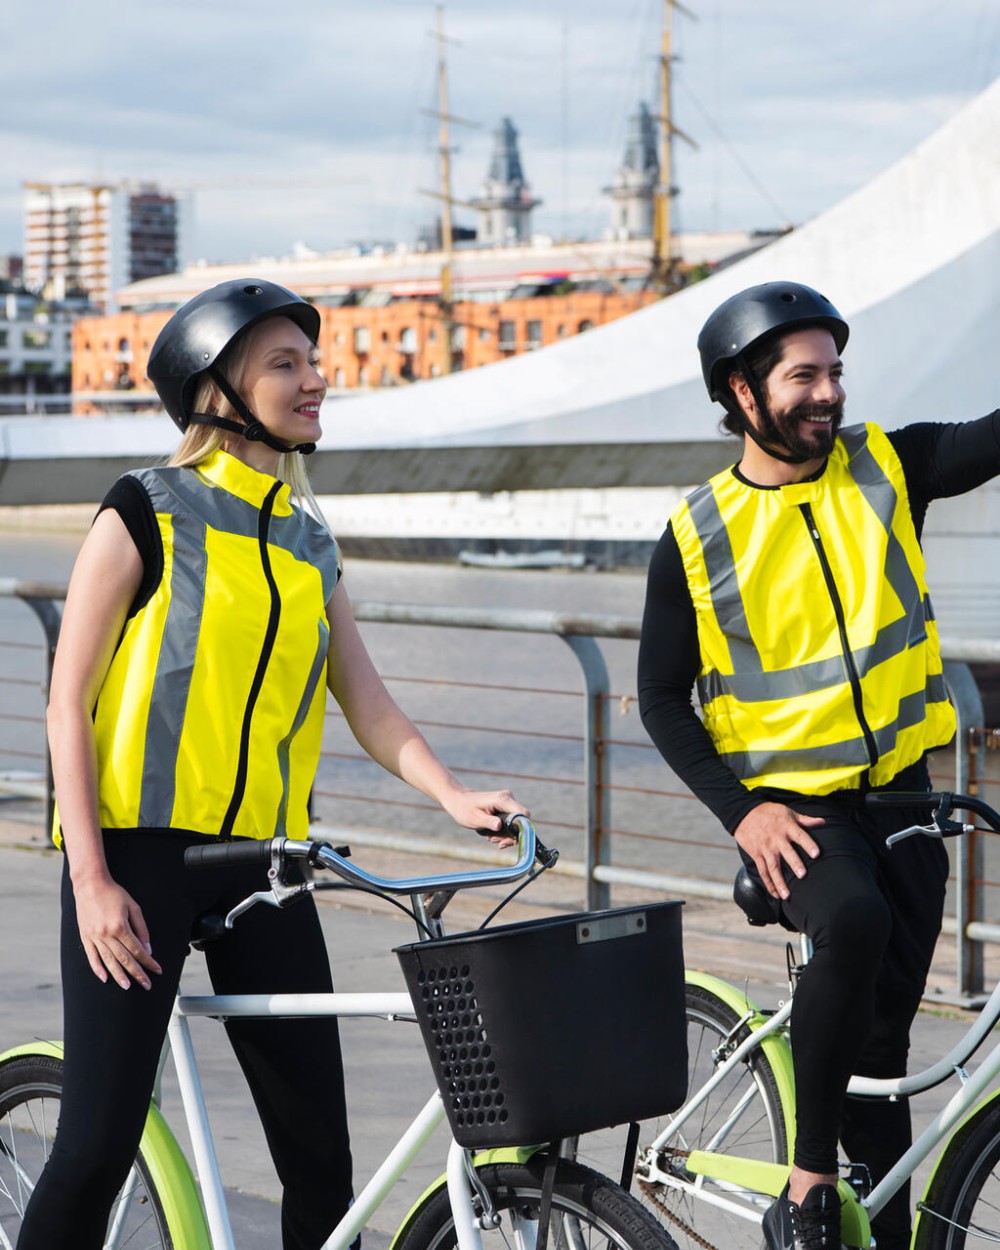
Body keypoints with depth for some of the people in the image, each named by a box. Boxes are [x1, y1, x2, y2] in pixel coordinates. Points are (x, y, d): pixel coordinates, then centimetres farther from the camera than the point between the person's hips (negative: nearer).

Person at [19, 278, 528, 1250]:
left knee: (319, 1153, 1)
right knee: (98, 1144, -9)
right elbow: (68, 703, -5)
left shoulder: (310, 545, 14)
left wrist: (453, 796, -12)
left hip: (261, 862, 5)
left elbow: (370, 707, 8)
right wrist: (92, 880, -13)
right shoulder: (147, 513, -2)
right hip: (139, 848, -5)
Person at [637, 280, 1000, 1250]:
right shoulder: (698, 536, -3)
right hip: (788, 805, -3)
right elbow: (662, 699, 0)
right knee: (853, 922, -33)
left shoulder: (886, 469, 2)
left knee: (881, 1035, 7)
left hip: (898, 796, 3)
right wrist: (742, 812, -12)